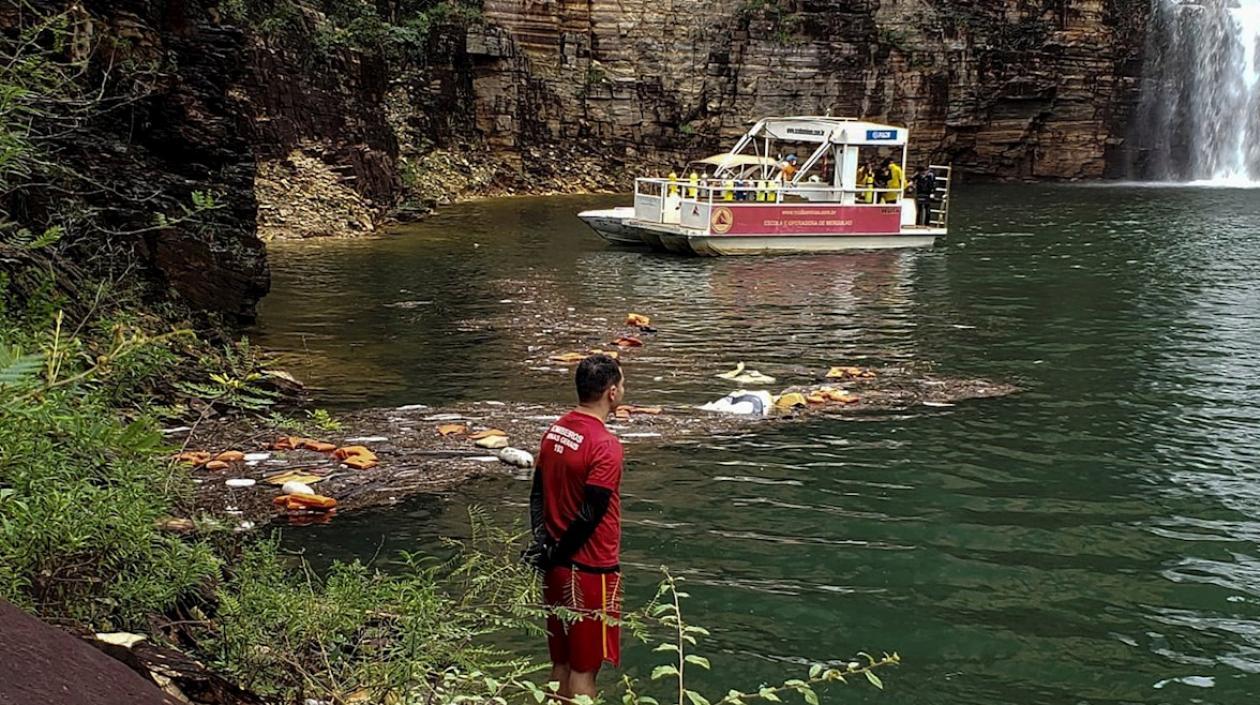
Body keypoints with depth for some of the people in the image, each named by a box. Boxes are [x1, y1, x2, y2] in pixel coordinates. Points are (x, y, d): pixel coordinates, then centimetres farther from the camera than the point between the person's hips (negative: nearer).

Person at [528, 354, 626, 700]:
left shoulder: (555, 431, 4)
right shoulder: (605, 445, -21)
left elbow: (538, 494, 6)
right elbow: (590, 515, -21)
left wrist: (543, 544, -2)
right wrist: (556, 554, -9)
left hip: (558, 567, 8)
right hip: (591, 570, -8)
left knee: (561, 662, 17)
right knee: (584, 668, 3)